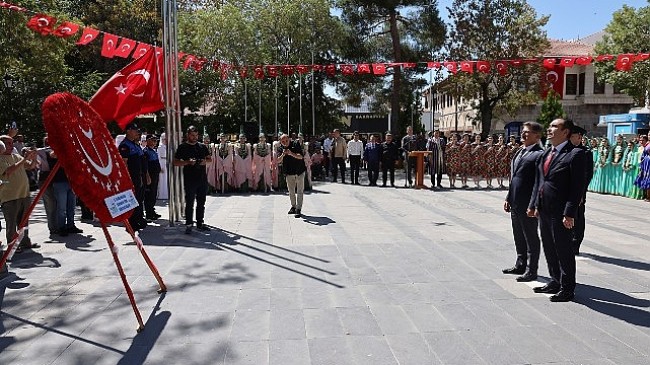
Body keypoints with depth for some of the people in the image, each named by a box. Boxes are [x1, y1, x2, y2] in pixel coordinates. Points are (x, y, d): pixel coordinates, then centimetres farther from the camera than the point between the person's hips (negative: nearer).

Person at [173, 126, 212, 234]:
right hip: (190, 179, -4)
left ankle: (200, 223, 20)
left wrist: (205, 161, -4)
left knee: (201, 203, 10)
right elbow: (175, 162, -3)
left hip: (202, 178, 4)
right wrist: (188, 162, -18)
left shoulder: (202, 146, 12)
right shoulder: (183, 147, 0)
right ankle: (188, 225, 2)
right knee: (189, 203, -4)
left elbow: (210, 158, 19)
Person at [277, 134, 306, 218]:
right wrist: (282, 155, -27)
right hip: (289, 172, 4)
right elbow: (278, 161, -8)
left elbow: (301, 157, -19)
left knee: (299, 191, -5)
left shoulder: (296, 144, -11)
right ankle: (293, 207, 28)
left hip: (299, 171, -4)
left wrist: (291, 154, -35)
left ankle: (298, 209, -4)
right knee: (291, 191, 14)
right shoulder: (280, 148, -1)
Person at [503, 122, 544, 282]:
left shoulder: (539, 154, -14)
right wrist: (508, 198, 15)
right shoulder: (520, 152, 13)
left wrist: (532, 206, -20)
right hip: (515, 203, 9)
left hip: (527, 205, -8)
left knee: (531, 238, 5)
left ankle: (531, 270, 16)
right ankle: (521, 265, 34)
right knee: (519, 237, 19)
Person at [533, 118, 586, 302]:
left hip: (560, 213, -8)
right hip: (544, 211, 8)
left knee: (563, 250, 3)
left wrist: (569, 214, -19)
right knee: (549, 249, 17)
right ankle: (555, 282, 32)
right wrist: (538, 205, 13)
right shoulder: (546, 153, 13)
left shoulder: (575, 154, -11)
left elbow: (578, 186, -15)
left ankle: (567, 289, 17)